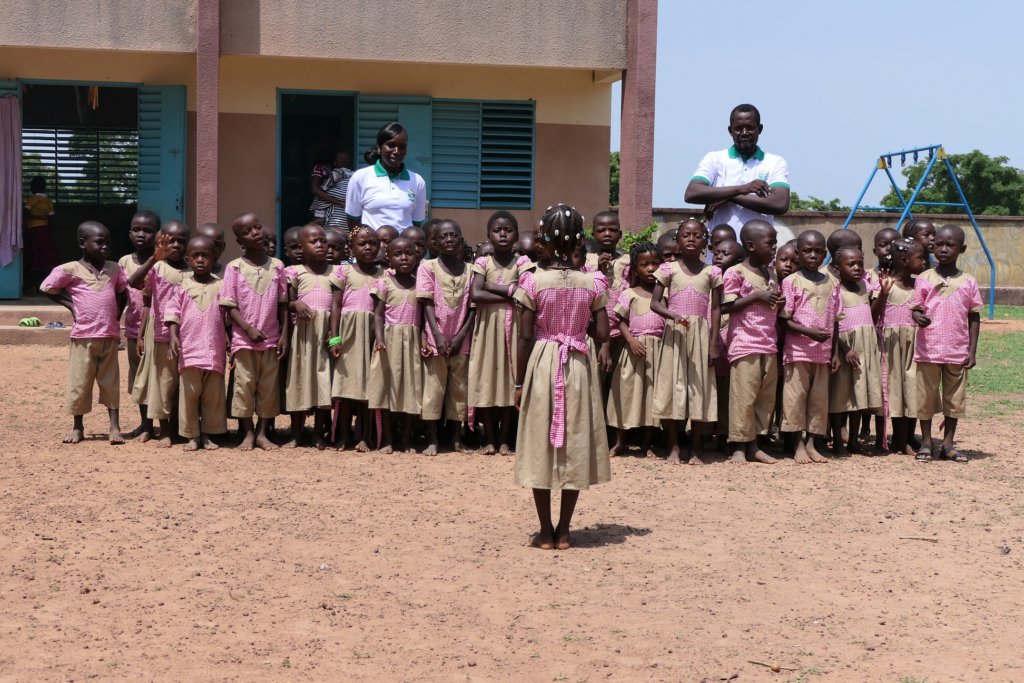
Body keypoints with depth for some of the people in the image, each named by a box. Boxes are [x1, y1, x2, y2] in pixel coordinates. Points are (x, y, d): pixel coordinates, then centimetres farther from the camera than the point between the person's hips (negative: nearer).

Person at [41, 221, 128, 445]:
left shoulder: (114, 269, 7)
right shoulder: (70, 270, -4)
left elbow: (123, 293, 22)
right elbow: (46, 288, 2)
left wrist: (117, 314, 8)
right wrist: (70, 305, -3)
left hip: (110, 336, 3)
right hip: (83, 336, -3)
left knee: (111, 382, 6)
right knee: (79, 382, 3)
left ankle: (114, 426, 10)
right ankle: (77, 427, 14)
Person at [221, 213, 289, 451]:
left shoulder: (277, 266, 4)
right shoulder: (234, 268, -3)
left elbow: (283, 304, 6)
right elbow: (229, 305, -5)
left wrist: (284, 334, 0)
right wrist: (249, 329, -15)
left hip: (271, 340, 2)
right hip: (244, 339, -2)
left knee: (269, 386, 6)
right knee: (244, 385, 2)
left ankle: (262, 432, 17)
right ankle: (247, 433, 14)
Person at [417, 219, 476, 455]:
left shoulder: (469, 271, 4)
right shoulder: (428, 267, -2)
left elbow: (473, 308, 3)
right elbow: (427, 304, -6)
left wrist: (460, 336, -7)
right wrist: (438, 336, -15)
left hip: (460, 339, 2)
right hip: (436, 338, -2)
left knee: (459, 388, 7)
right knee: (433, 388, 0)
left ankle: (456, 437, 15)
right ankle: (432, 440, 5)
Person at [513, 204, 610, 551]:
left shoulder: (534, 281, -8)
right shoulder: (592, 282, -4)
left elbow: (525, 337, -7)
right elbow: (602, 334, -5)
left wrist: (520, 382, 0)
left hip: (542, 365, -1)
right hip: (579, 367, 2)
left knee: (540, 445, 7)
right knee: (575, 445, 10)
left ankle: (546, 531, 11)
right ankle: (564, 531, 13)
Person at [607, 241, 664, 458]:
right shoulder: (629, 294, 3)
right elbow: (622, 322, -1)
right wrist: (631, 341, -15)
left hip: (659, 348, 2)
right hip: (635, 346, -2)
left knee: (653, 392, 4)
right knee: (628, 391, 1)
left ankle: (646, 443, 15)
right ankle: (620, 442, 11)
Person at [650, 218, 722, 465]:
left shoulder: (711, 272, 4)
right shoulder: (669, 269, 2)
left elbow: (716, 309, 4)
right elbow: (655, 302, -4)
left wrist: (713, 343, -2)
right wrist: (674, 315, -23)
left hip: (700, 333, 1)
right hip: (675, 333, 0)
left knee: (699, 386, 3)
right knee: (672, 384, 0)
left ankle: (696, 448, 11)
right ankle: (673, 446, 8)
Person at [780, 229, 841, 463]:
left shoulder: (831, 283, 10)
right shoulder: (791, 282, -3)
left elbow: (835, 321, 13)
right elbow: (784, 320, -8)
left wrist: (835, 352, 9)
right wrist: (809, 332, -21)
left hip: (823, 352, 4)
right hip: (797, 351, -4)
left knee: (819, 398, 7)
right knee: (796, 397, -1)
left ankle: (811, 443, 16)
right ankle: (799, 445, 7)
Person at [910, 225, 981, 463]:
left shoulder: (968, 283, 2)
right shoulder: (924, 279, -1)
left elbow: (974, 318, 6)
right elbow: (915, 309, 0)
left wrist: (972, 351, 1)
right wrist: (918, 317, -25)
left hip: (958, 352, 1)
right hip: (928, 350, -1)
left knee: (955, 397, 8)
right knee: (927, 396, 6)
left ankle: (948, 444, 18)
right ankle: (926, 443, 17)